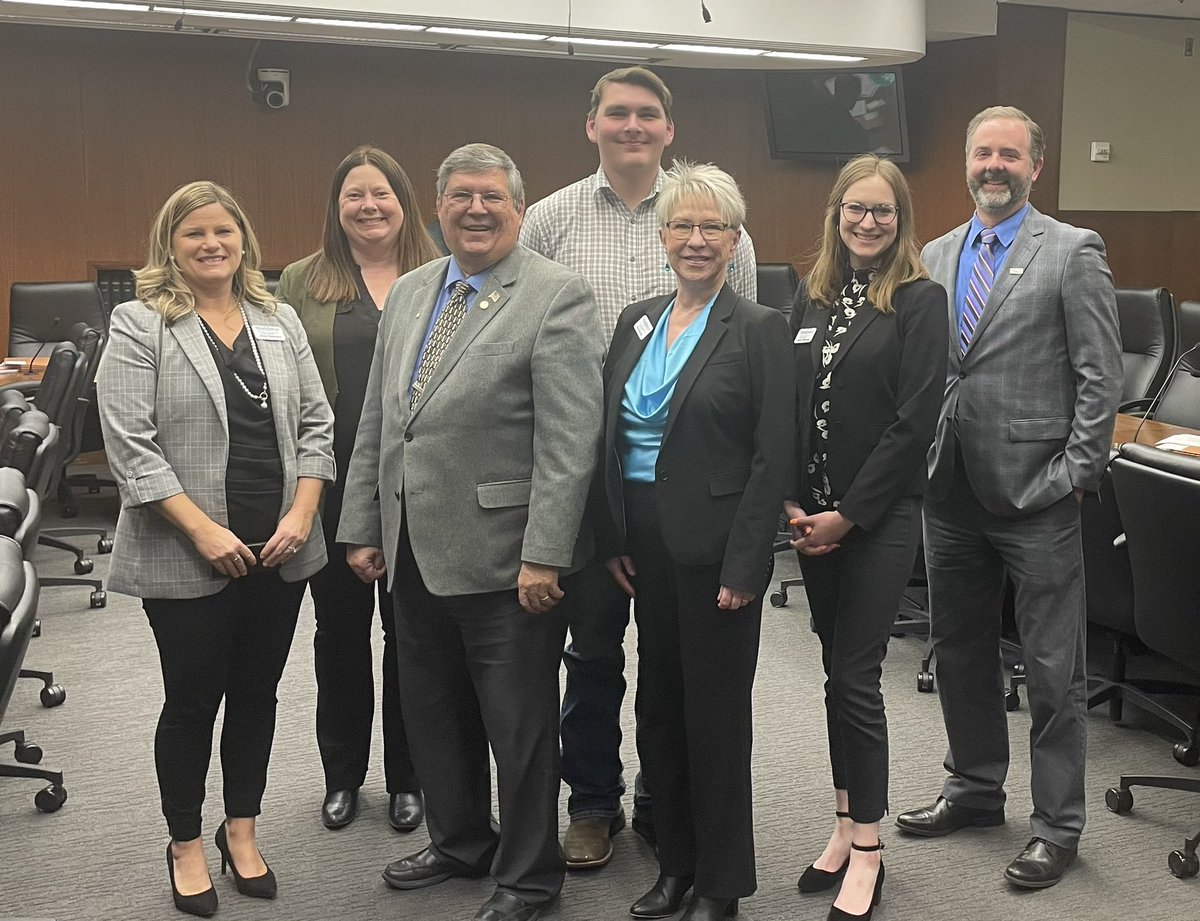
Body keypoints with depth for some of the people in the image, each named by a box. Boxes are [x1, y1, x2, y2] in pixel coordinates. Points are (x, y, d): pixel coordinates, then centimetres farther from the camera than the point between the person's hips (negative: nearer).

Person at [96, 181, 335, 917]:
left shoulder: (281, 321, 9)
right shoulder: (140, 325, -4)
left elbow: (316, 425, 8)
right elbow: (131, 445, -12)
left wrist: (302, 514, -6)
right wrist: (204, 532, -17)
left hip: (278, 552, 4)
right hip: (188, 558, -4)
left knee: (257, 693, 13)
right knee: (193, 701, 7)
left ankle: (242, 829, 30)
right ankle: (186, 846, 24)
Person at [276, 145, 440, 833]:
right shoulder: (302, 284, 5)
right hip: (333, 487, 1)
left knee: (409, 632, 8)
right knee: (340, 630, 12)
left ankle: (407, 777, 24)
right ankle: (343, 775, 28)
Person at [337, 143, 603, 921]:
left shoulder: (558, 297, -10)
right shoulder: (409, 293, 12)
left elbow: (569, 440, -16)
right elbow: (376, 421, 14)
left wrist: (544, 556, -20)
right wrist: (363, 526, 11)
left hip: (503, 557, -7)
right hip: (416, 552, 7)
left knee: (519, 723, 7)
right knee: (433, 709, 19)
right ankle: (459, 841, 39)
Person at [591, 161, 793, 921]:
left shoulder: (759, 329, -8)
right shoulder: (635, 322, 9)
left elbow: (773, 458, -11)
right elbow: (611, 437, 10)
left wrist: (744, 566, -14)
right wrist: (613, 538, 4)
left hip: (716, 548, -5)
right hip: (646, 544, 6)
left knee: (716, 712, 6)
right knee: (659, 705, 14)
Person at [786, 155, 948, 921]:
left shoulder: (921, 300, -8)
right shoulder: (811, 297, 8)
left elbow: (914, 422, -13)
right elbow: (789, 404, 8)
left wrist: (848, 514, -14)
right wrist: (792, 503, -3)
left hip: (880, 517, -5)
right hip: (812, 517, 5)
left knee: (857, 676, -2)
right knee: (837, 672, 13)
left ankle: (866, 849, 12)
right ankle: (847, 825, 26)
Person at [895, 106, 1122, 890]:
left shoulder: (1073, 252, -5)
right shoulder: (936, 257, 11)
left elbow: (1102, 377, -8)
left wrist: (1073, 476, -12)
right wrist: (920, 463, 6)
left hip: (1036, 497, -6)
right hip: (952, 492, 6)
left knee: (1054, 670, 4)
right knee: (960, 650, 17)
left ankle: (1057, 825, 18)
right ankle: (975, 789, 35)